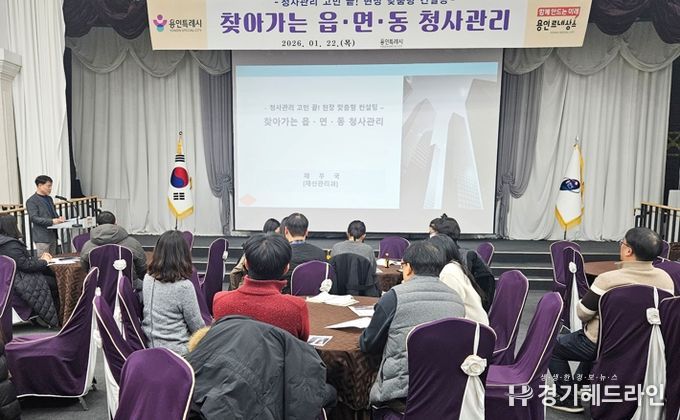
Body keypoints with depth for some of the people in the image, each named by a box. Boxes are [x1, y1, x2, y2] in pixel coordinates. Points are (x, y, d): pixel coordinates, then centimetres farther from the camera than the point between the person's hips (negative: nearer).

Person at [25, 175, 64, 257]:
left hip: (52, 235, 7)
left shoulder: (49, 199, 14)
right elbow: (34, 218, -16)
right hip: (42, 238, -7)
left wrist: (58, 218, 1)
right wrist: (51, 221, -25)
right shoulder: (31, 201, -8)